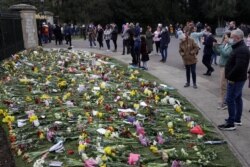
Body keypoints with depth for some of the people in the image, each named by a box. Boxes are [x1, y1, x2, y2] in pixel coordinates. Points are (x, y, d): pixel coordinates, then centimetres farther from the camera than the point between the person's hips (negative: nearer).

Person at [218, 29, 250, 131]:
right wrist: (231, 76, 15)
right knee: (238, 98, 17)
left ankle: (231, 124, -4)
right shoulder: (239, 48, 13)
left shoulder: (242, 50, -21)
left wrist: (231, 77, -22)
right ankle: (237, 119, 29)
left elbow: (239, 66, -31)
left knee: (230, 100, -8)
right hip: (238, 79, 11)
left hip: (236, 80, -11)